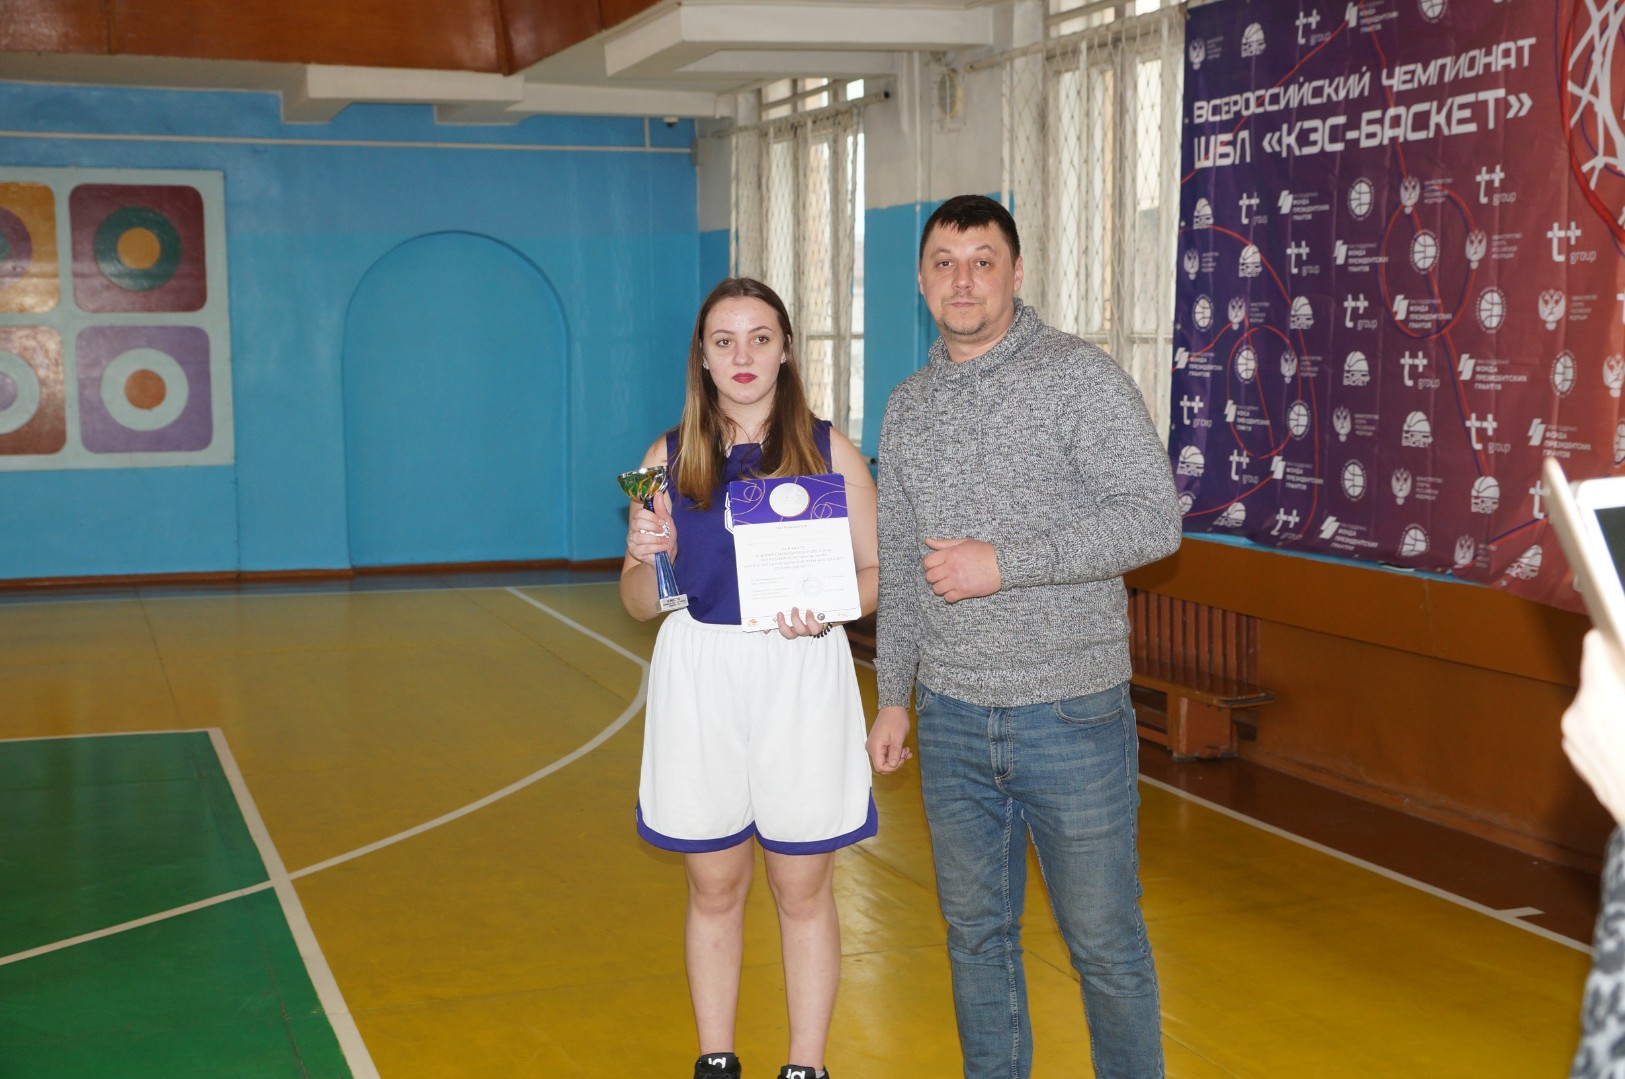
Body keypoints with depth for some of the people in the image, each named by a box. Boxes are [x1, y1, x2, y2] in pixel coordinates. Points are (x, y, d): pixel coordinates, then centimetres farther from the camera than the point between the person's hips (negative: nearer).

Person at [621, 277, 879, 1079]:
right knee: (714, 889, 12)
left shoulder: (831, 453, -1)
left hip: (801, 682, -1)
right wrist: (644, 559, -15)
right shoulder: (670, 458, 3)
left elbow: (877, 572, 2)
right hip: (699, 681, 1)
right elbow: (640, 604, 7)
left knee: (803, 892, 9)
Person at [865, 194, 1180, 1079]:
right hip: (953, 720, 5)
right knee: (977, 931, 15)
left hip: (1070, 715, -5)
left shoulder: (1078, 376, -8)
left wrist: (1005, 563, -20)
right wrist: (893, 696, 14)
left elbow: (1153, 517, -16)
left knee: (1104, 940, 5)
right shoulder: (907, 408, 10)